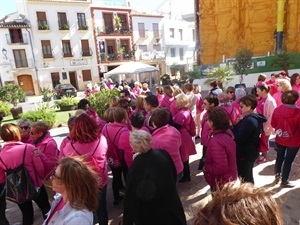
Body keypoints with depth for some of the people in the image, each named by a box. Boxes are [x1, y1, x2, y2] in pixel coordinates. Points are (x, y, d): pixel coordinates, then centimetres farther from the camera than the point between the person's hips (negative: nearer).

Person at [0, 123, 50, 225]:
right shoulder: (29, 148, -21)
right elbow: (40, 168, -15)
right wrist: (42, 177, 5)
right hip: (35, 186, -3)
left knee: (26, 215, 23)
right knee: (46, 210, 20)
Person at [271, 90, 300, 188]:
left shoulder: (277, 109, -11)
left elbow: (273, 124, 0)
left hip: (279, 139, 4)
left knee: (279, 158, 24)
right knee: (289, 161, 12)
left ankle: (277, 176, 38)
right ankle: (284, 181, 26)